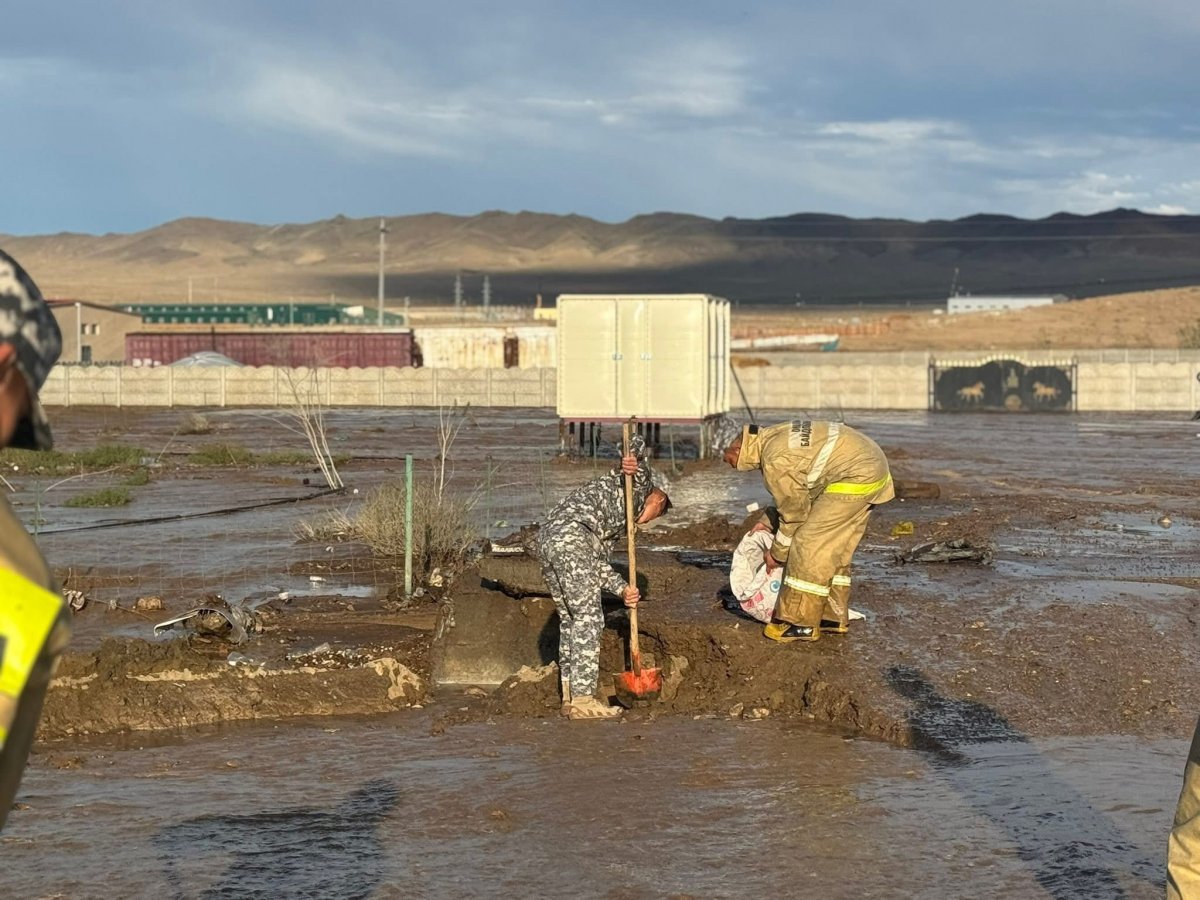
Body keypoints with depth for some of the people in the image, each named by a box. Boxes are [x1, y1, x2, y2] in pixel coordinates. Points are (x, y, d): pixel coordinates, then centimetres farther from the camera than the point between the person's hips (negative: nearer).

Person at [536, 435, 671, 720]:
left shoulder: (619, 523, 37)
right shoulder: (640, 485, 19)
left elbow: (598, 563, 26)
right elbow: (638, 442, 4)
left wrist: (622, 589, 13)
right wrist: (634, 462, -14)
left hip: (546, 538, 9)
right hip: (572, 537, -9)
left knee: (569, 619, 16)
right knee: (588, 618, -5)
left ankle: (570, 695, 19)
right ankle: (583, 699, -6)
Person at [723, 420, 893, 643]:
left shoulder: (775, 461, -15)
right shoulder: (776, 437, 14)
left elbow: (794, 513, -6)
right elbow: (795, 496, 25)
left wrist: (777, 553, 6)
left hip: (856, 478, -10)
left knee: (810, 547, -6)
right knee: (835, 548, 17)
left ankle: (800, 624, -3)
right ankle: (834, 617, 23)